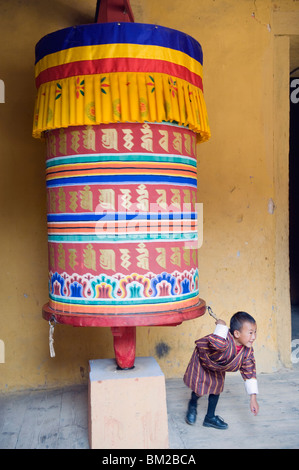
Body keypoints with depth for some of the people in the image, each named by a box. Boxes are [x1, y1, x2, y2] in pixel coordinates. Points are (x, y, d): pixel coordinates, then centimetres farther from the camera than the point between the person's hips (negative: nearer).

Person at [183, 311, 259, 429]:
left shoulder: (247, 351, -24)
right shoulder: (225, 341, -48)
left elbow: (249, 373, -16)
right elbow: (217, 343, -74)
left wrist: (253, 399, -18)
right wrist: (221, 326, -58)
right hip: (202, 360, -6)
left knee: (217, 387, 12)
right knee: (199, 388, -3)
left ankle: (210, 417, 36)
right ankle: (192, 405, 35)